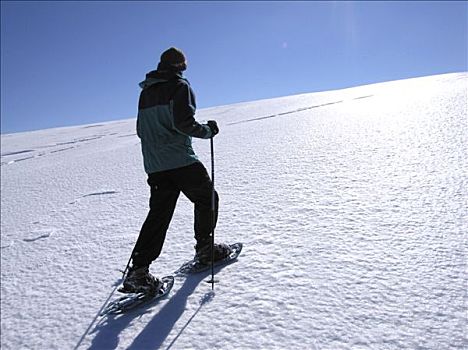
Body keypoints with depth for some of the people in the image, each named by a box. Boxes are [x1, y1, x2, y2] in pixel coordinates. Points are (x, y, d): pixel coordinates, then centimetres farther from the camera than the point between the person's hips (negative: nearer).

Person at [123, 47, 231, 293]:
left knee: (158, 214, 6)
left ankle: (138, 269, 0)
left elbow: (141, 130, 20)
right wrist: (208, 130, -2)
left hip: (154, 166, 7)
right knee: (207, 199, 14)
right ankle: (204, 248, 21)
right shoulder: (179, 85, -3)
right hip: (181, 161, -6)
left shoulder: (146, 91, 18)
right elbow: (184, 123, -17)